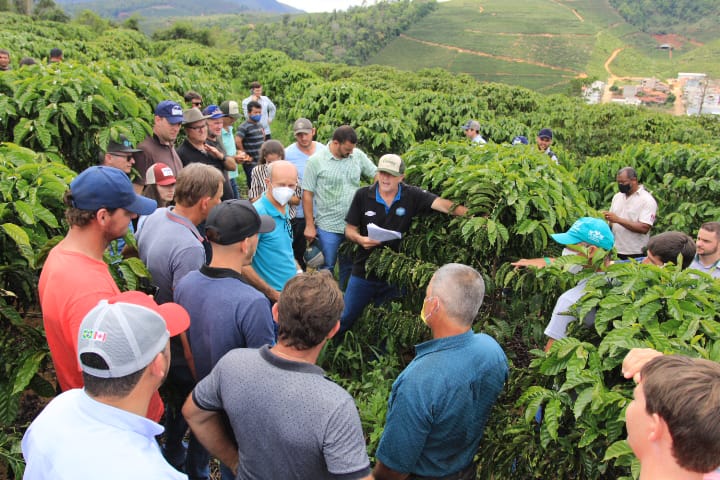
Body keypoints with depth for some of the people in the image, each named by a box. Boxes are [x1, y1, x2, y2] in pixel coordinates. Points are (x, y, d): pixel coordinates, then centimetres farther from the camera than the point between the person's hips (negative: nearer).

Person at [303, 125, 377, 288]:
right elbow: (307, 194, -5)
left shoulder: (358, 155, -1)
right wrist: (309, 225, -6)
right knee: (326, 268, 8)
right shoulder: (316, 161, -8)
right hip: (328, 226, -3)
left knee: (350, 267, 17)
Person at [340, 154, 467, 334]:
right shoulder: (363, 195, -5)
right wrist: (360, 239, -21)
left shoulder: (412, 196, -9)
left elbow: (443, 204, -21)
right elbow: (350, 229, 0)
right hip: (364, 271, 1)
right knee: (344, 319, 10)